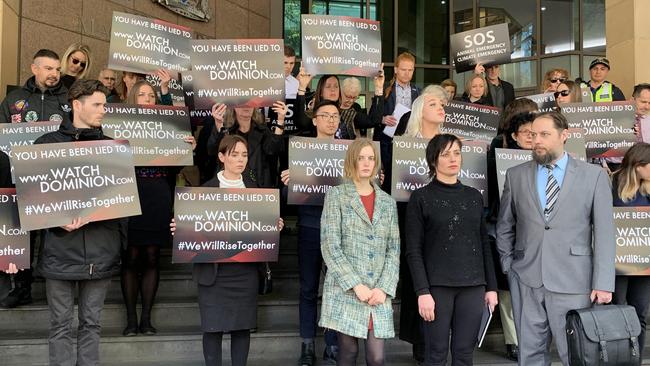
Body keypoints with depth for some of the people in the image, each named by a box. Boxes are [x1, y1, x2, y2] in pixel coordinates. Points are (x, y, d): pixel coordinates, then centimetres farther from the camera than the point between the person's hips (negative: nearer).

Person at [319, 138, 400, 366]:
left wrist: (384, 288, -5)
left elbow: (394, 249, 9)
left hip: (379, 294, 3)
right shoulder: (336, 195, 2)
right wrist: (356, 285, -12)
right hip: (345, 292, -3)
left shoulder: (388, 202, 13)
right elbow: (330, 246, -6)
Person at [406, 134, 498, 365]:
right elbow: (414, 251, -5)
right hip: (437, 286, -3)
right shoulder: (420, 198, -1)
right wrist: (423, 291, -13)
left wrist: (491, 287, 9)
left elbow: (484, 244, 13)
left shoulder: (474, 196, 11)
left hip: (473, 286, 3)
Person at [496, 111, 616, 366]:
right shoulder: (516, 175, 8)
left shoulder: (594, 176, 2)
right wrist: (507, 265, 8)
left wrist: (603, 283, -6)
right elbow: (504, 226, 15)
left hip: (572, 282, -2)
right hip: (526, 281, 2)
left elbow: (604, 232, -1)